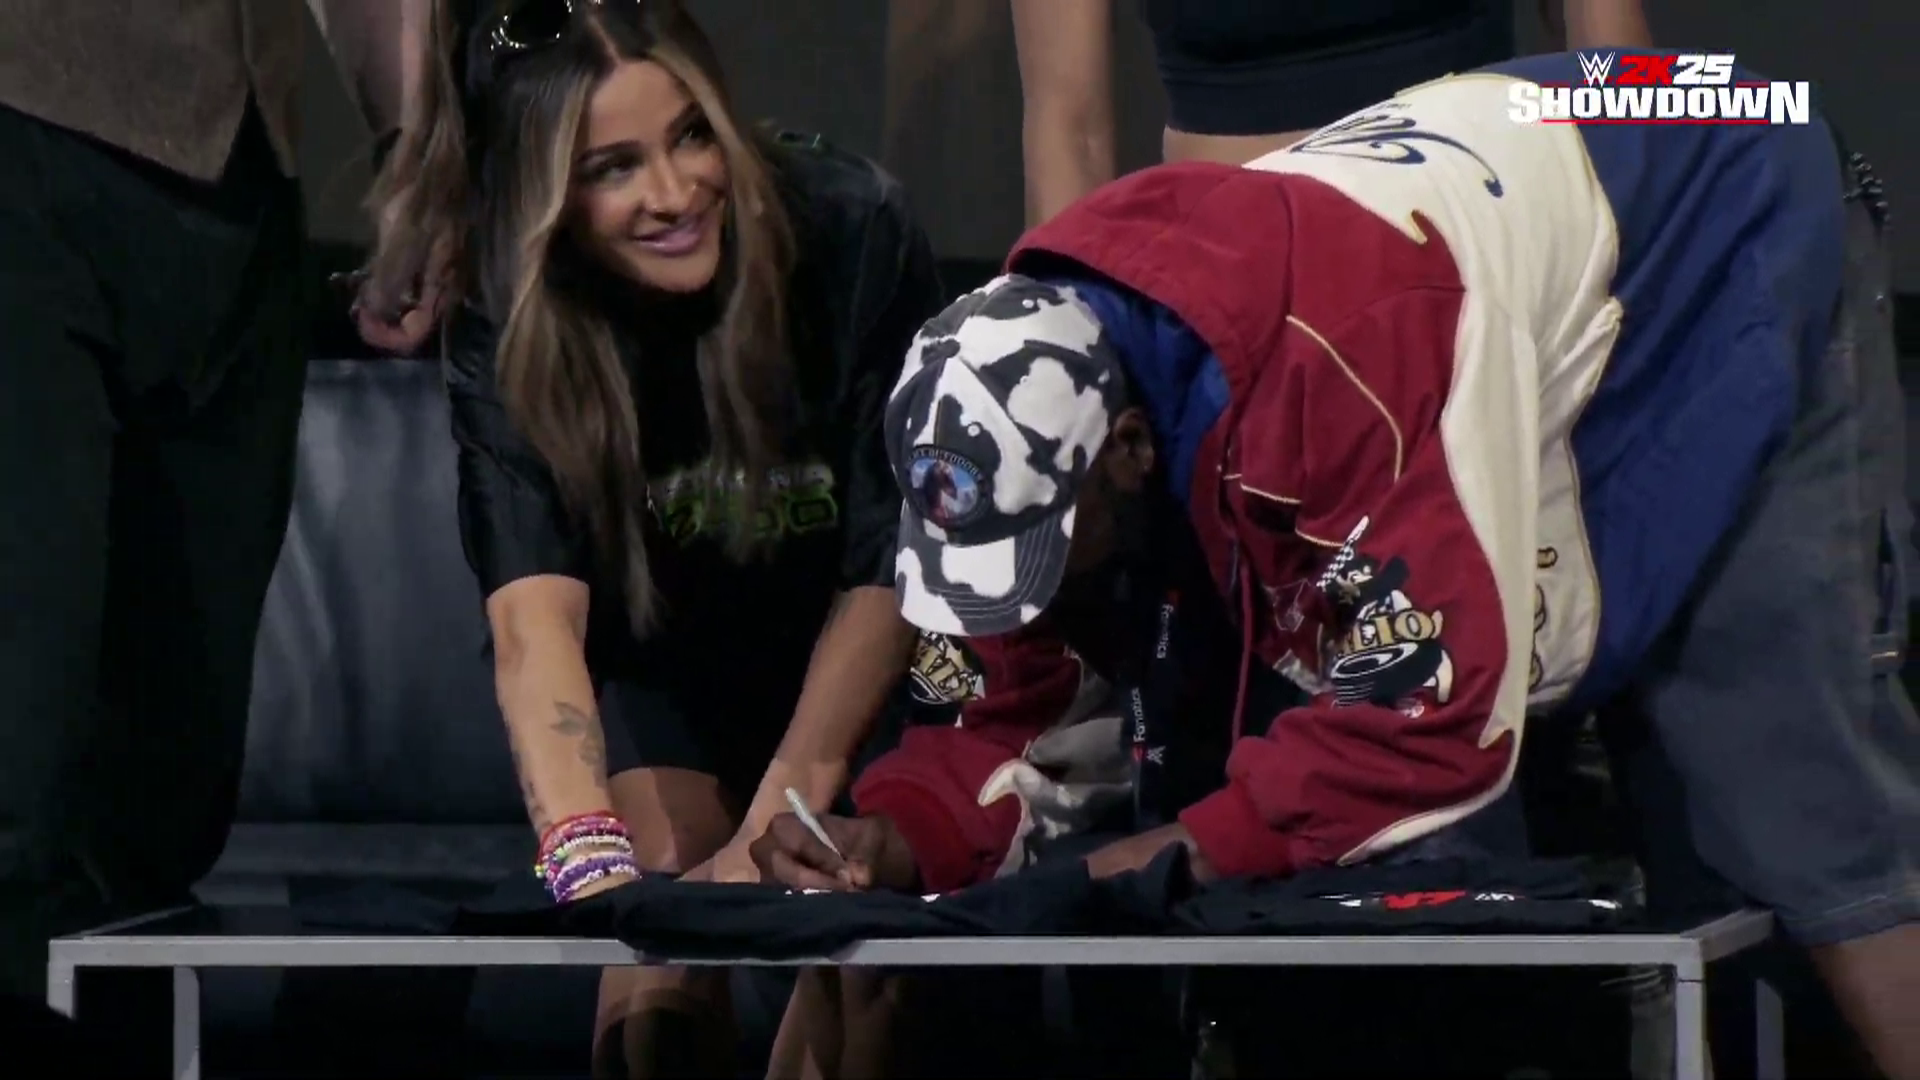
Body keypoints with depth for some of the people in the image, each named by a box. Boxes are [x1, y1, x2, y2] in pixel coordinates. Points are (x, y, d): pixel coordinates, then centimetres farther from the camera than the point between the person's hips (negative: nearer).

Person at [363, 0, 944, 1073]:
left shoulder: (851, 230, -28)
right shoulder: (501, 322, -25)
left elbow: (892, 567, -22)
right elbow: (533, 610, -38)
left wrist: (771, 832, -30)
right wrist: (591, 863, -54)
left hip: (859, 662, 0)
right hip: (659, 655, 0)